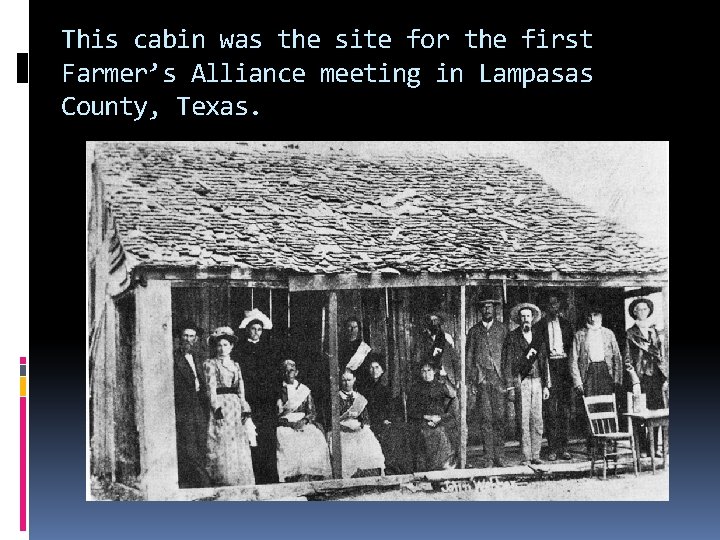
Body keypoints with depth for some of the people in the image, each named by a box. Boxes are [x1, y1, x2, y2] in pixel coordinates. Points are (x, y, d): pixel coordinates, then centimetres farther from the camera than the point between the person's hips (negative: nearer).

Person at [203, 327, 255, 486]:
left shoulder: (236, 365, 18)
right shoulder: (211, 364, 4)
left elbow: (241, 389, 15)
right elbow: (211, 387, -6)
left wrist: (244, 408, 5)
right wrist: (216, 406, -17)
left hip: (235, 407, 5)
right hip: (220, 405, -5)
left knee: (240, 447, 2)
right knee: (222, 446, -8)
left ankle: (242, 483, 5)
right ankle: (224, 481, -7)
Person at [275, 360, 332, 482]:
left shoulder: (305, 390, 17)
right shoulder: (279, 390, 10)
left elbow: (312, 412, 11)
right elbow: (276, 415, 3)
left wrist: (303, 421, -9)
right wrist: (291, 424, -12)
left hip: (304, 423, 2)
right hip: (285, 425, -2)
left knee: (317, 441, -26)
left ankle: (311, 476, -24)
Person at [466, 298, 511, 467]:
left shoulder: (502, 329, 10)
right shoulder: (474, 331, 11)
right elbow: (469, 357, 10)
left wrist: (509, 381, -2)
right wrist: (472, 381, 1)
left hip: (499, 377, 0)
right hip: (482, 378, 0)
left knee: (500, 417, -4)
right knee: (486, 418, -3)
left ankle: (500, 456, 3)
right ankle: (488, 457, 1)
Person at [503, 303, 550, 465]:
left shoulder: (538, 336, 14)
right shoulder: (512, 337, 3)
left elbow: (544, 361, 15)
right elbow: (508, 362, -2)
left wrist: (546, 385, 9)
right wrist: (510, 386, -12)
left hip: (537, 381, 4)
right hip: (521, 381, -3)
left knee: (537, 420, 2)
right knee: (524, 420, -5)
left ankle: (535, 455, 8)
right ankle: (526, 457, -2)